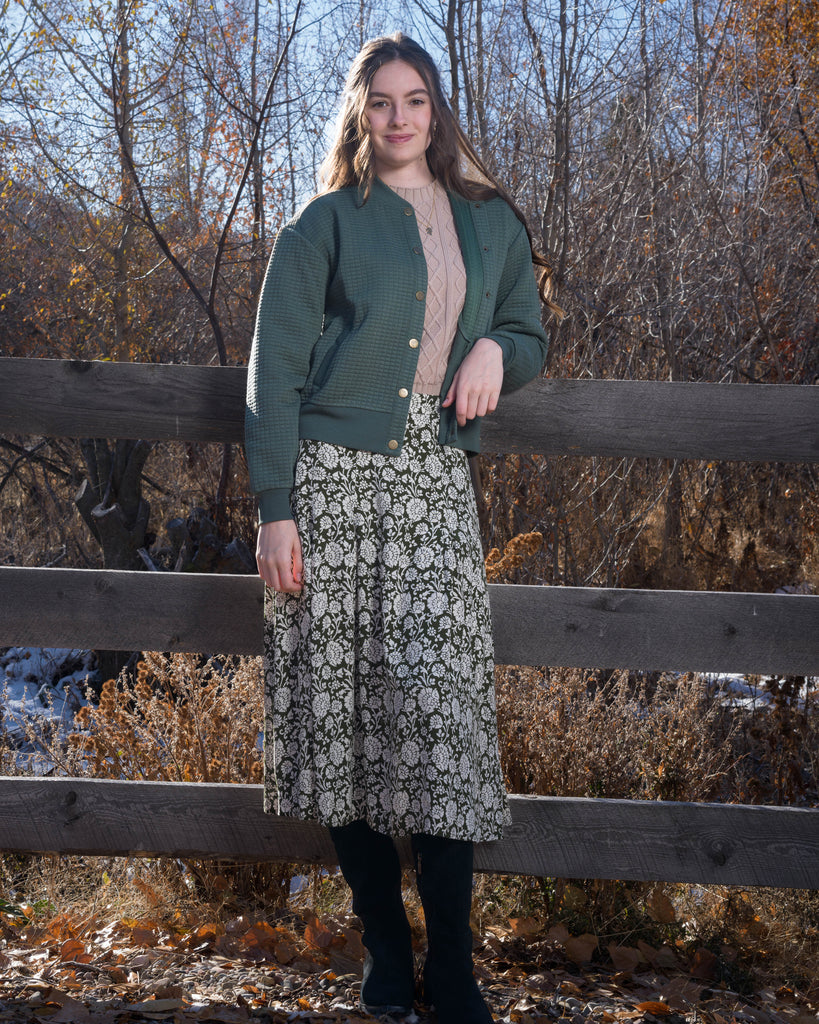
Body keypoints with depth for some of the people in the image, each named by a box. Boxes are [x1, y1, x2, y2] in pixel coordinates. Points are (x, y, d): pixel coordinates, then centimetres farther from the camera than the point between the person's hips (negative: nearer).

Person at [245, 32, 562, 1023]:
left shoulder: (490, 223, 16)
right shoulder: (326, 223, 6)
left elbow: (531, 329, 26)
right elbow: (276, 370, 2)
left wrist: (497, 349, 1)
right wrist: (274, 507, -7)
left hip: (435, 488, 2)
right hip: (330, 482, -2)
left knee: (443, 709, -8)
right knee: (340, 709, -2)